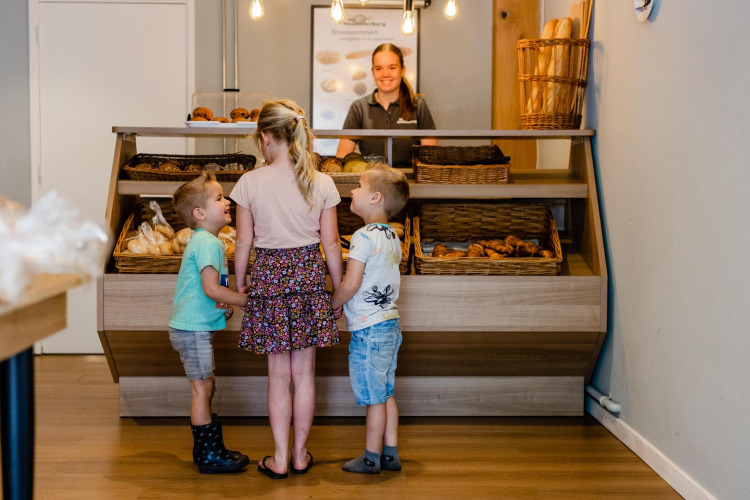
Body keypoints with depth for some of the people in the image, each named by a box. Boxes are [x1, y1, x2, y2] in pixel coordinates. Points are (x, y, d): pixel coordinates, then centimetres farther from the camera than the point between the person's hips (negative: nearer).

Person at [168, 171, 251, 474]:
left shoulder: (204, 241, 15)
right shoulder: (208, 242, -17)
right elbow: (211, 288, -24)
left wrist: (225, 307, 6)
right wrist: (248, 300, -15)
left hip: (196, 326, 10)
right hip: (193, 328, -10)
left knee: (205, 387, 15)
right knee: (202, 388, -4)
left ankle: (206, 449, 25)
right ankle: (210, 455, 4)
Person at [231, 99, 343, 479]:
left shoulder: (250, 183, -9)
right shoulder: (322, 183, -4)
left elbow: (244, 243, -4)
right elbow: (331, 243, -1)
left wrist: (239, 286, 10)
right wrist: (339, 291, 10)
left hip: (268, 278, -1)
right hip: (309, 276, 1)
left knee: (279, 375, 9)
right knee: (304, 372, 12)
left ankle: (280, 459, 16)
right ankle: (300, 455, 22)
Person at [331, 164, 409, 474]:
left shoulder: (363, 237, -17)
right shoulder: (392, 237, 10)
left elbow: (351, 284, -21)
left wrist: (332, 305, -4)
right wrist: (345, 303, 16)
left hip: (368, 328, -8)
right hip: (390, 322, 9)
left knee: (374, 397, 2)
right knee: (385, 393, 16)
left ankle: (371, 458, 12)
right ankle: (390, 454, 23)